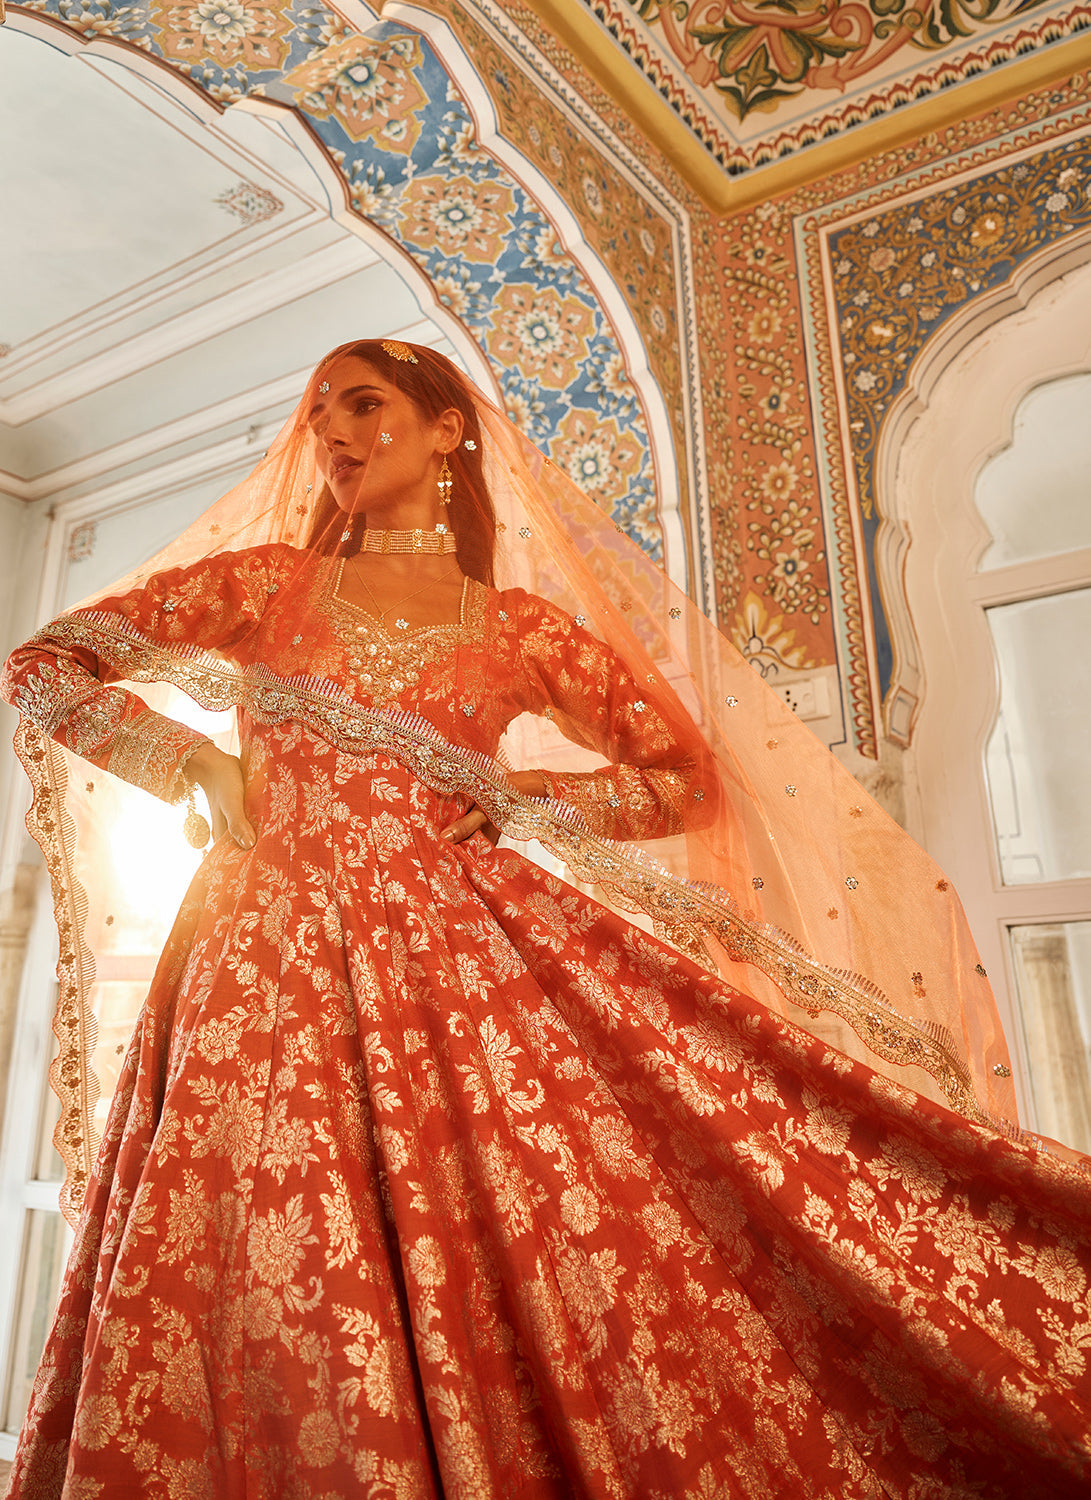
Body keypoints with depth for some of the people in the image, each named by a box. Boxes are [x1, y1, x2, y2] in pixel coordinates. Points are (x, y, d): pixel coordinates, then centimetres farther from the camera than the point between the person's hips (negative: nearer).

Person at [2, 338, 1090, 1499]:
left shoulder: (520, 628, 8)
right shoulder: (265, 581, 12)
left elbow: (689, 776, 10)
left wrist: (522, 794, -2)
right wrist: (200, 768, 2)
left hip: (465, 956, -1)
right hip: (273, 964, 1)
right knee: (292, 1311, 1)